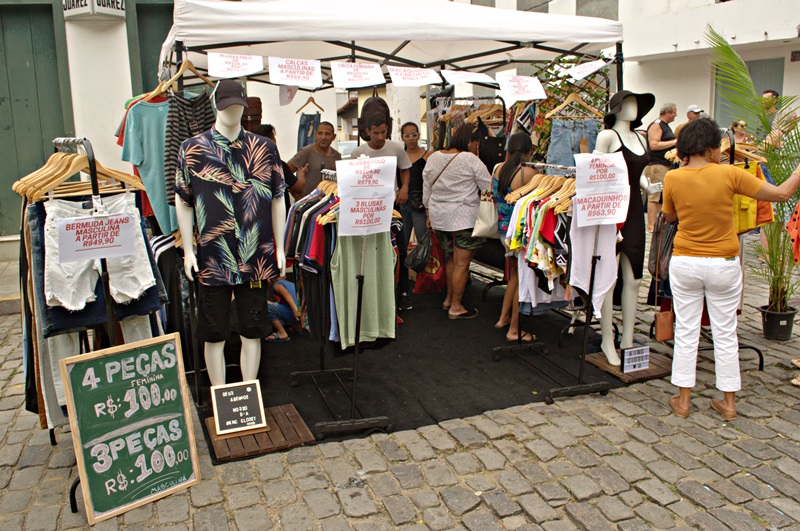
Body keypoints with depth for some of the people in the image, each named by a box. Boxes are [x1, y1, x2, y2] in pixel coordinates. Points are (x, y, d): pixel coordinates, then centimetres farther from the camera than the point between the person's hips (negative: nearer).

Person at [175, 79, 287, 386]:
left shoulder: (264, 148, 6)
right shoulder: (192, 149, 2)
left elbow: (277, 199, 9)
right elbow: (183, 202, 6)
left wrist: (279, 248, 5)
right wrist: (188, 251, 0)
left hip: (256, 258, 1)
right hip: (212, 258, -1)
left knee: (252, 332, 10)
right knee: (214, 335, 7)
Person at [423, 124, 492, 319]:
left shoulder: (433, 158, 6)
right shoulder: (470, 160, -13)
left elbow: (426, 191, 11)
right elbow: (489, 187, -9)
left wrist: (429, 214, 20)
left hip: (439, 217, 7)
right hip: (463, 218, -7)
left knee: (450, 258, 22)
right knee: (462, 263, 2)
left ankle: (449, 298, 31)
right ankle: (456, 307, 9)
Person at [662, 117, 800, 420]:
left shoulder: (673, 178, -7)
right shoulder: (729, 174, -12)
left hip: (684, 263, 1)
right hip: (724, 265, -1)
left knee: (686, 331, 10)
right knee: (725, 333, 11)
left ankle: (683, 400, 15)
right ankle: (729, 403, 21)